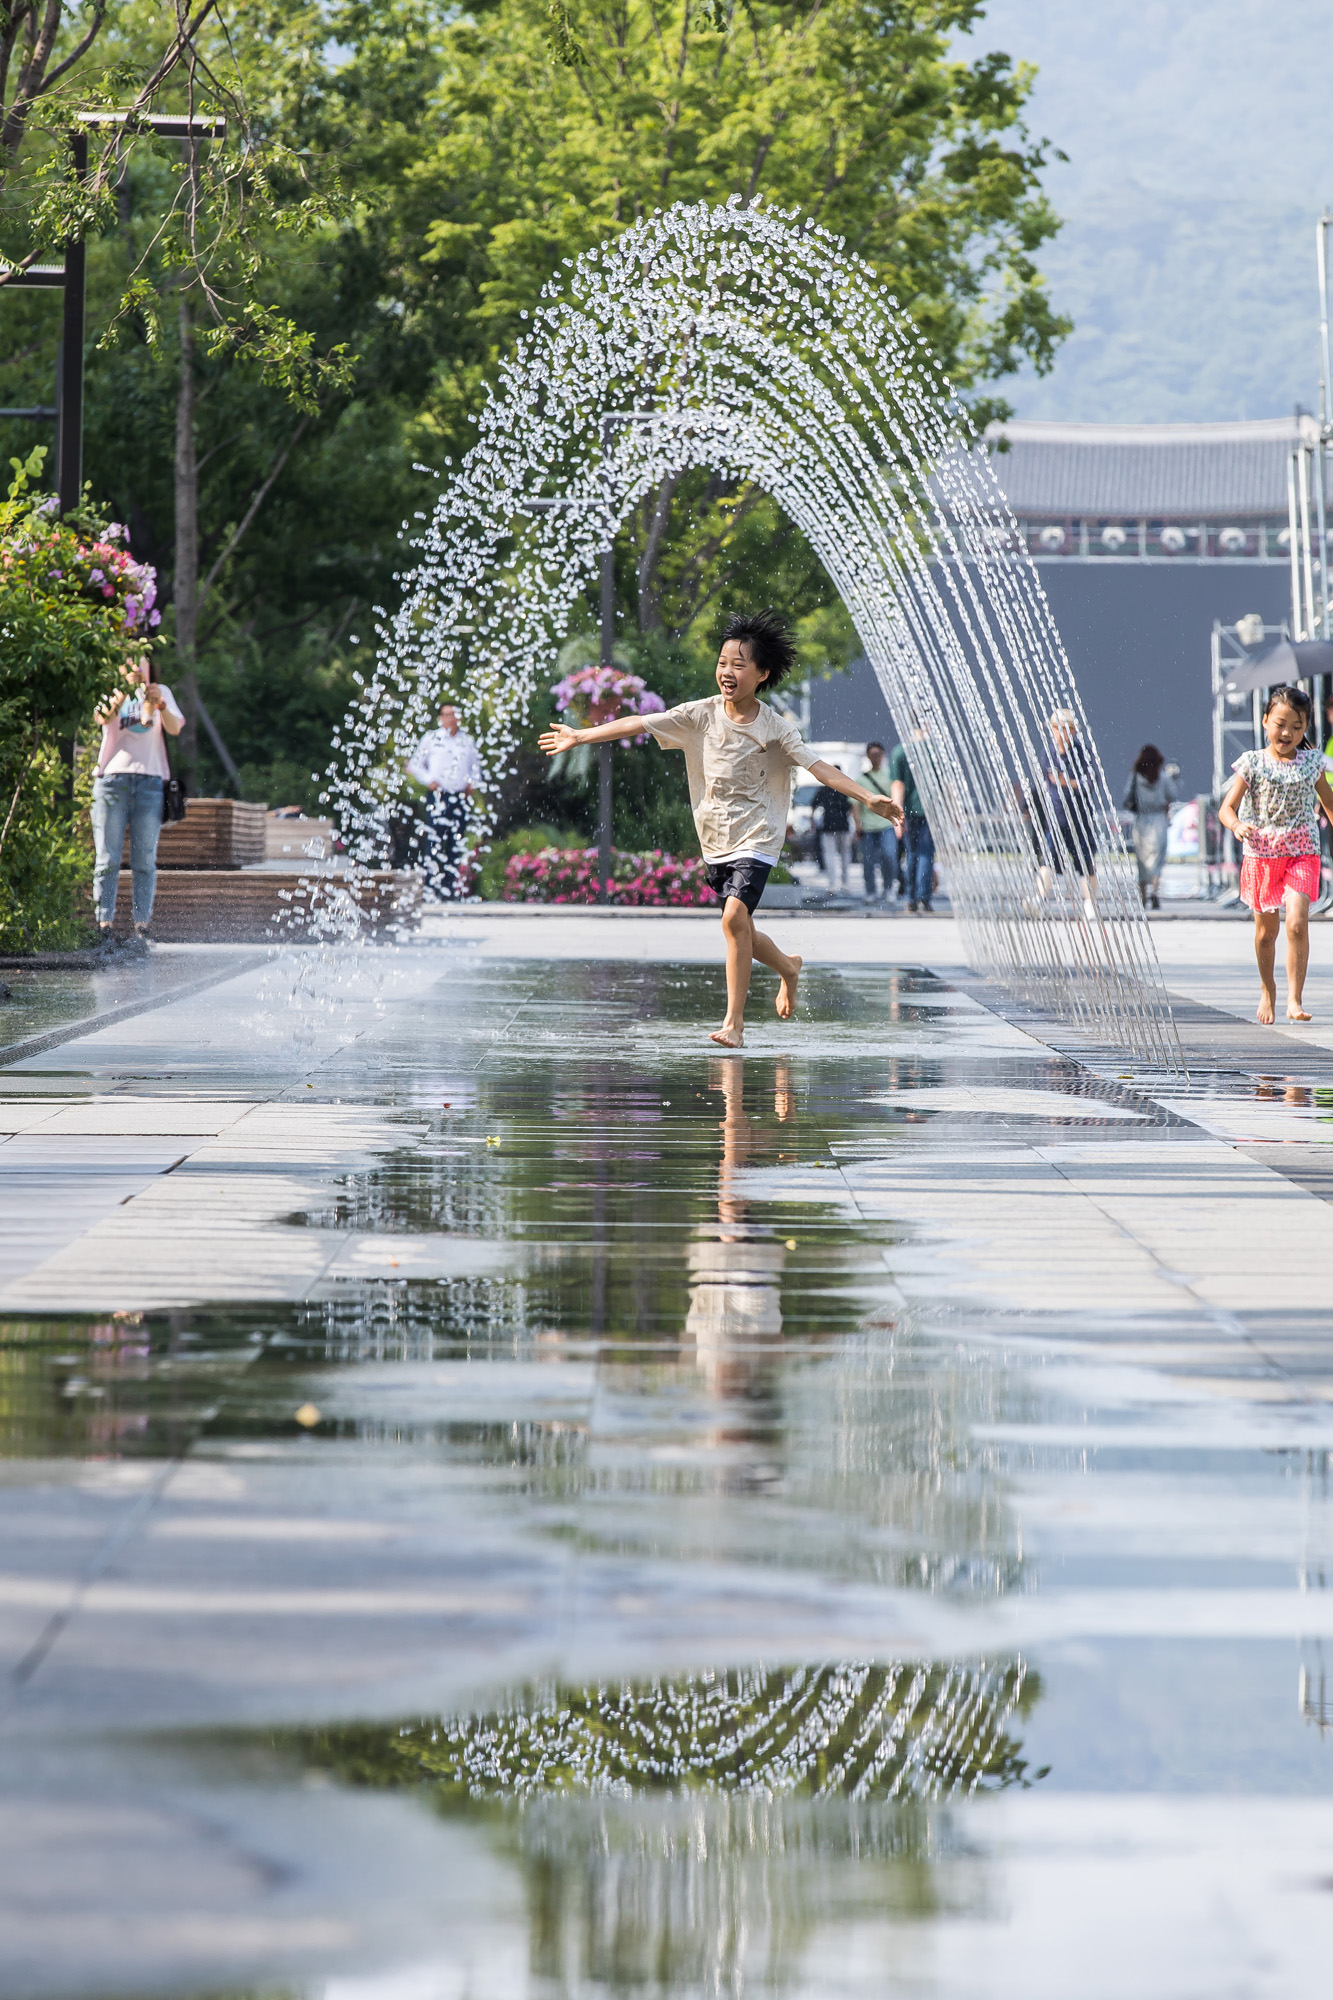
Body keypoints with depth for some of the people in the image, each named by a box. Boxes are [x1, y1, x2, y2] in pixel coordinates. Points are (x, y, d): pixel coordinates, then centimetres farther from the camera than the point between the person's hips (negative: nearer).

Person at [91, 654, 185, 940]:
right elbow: (104, 717, -11)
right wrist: (124, 691, -27)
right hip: (111, 777, -1)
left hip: (149, 780, 1)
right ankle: (103, 925, -6)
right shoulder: (111, 692, 10)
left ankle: (142, 925, -2)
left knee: (145, 860, -2)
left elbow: (175, 729, 0)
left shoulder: (161, 692, 15)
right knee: (107, 859, -5)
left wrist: (160, 705, -19)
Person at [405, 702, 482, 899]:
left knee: (456, 845, 4)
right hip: (438, 796, -4)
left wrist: (472, 782, 8)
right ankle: (433, 887, -12)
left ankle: (452, 890, 6)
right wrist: (429, 781, -5)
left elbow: (475, 765, 26)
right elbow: (415, 763, 8)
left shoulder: (466, 741, 14)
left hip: (460, 798, 4)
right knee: (435, 842, -12)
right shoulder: (431, 738, 4)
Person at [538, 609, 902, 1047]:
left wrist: (869, 797, -25)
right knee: (740, 930, 13)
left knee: (734, 916, -23)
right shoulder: (701, 715, -3)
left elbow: (817, 767, -14)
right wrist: (579, 736, -2)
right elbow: (638, 724, -1)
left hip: (757, 838, -4)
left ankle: (734, 1021, -18)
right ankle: (787, 968, 45)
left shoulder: (776, 729, -9)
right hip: (715, 841, 4)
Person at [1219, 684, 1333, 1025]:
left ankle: (1295, 1000, -13)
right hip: (1261, 853, 0)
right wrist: (1237, 825, -30)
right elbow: (1227, 808, -9)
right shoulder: (1253, 763, -4)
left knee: (1297, 923, -18)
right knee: (1266, 930, 11)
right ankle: (1267, 991, 34)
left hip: (1302, 854, 0)